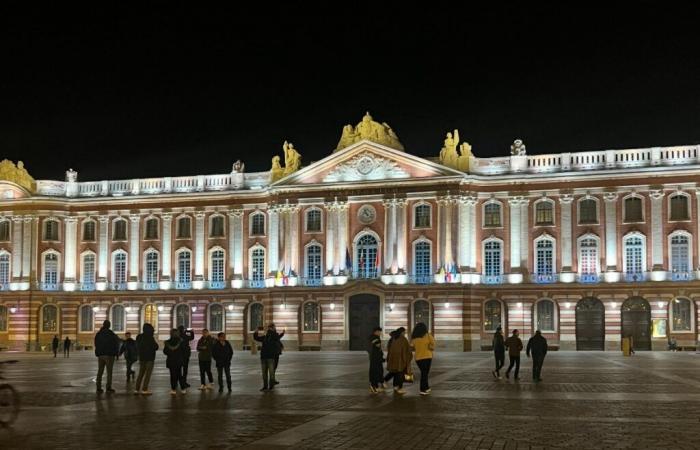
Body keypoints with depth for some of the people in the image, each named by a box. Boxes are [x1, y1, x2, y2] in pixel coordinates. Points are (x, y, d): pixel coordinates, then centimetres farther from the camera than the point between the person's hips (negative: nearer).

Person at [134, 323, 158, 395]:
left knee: (140, 374, 14)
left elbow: (137, 347, 15)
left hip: (141, 358, 7)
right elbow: (155, 347, -13)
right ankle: (144, 390, -7)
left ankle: (136, 389, 12)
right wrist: (155, 342, 4)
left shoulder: (139, 337, 7)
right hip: (149, 358, -7)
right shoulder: (150, 338, -16)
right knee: (147, 374, -3)